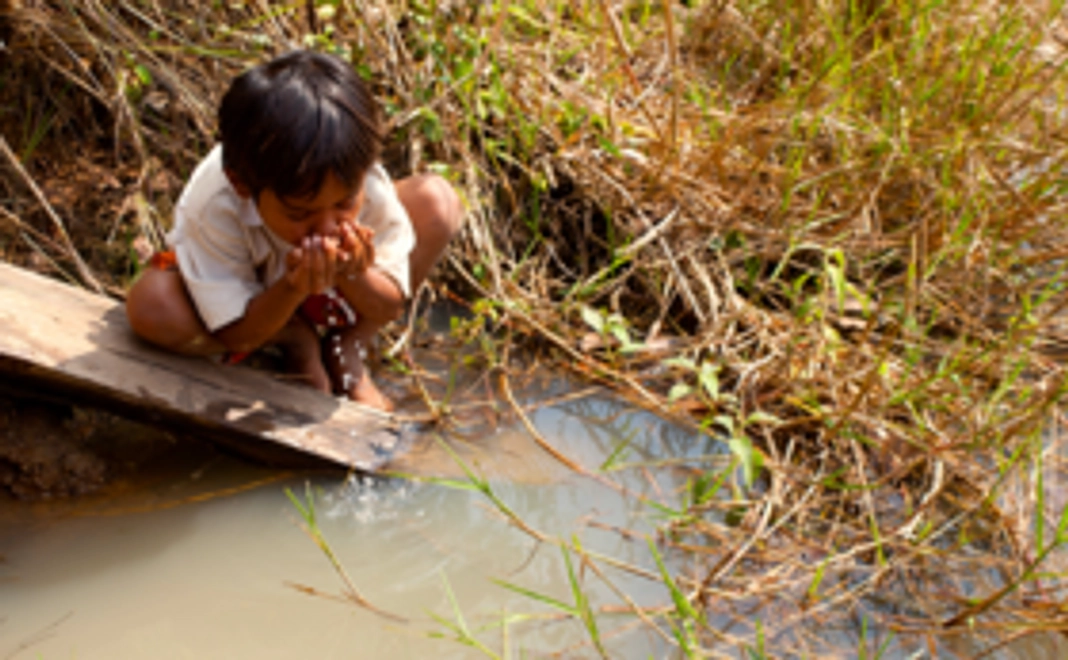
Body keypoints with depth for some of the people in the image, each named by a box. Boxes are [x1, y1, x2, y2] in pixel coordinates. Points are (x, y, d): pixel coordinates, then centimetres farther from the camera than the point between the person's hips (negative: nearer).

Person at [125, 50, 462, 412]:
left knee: (436, 200, -21)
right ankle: (299, 343, -8)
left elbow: (390, 308, -21)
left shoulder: (368, 187, -31)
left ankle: (347, 350, -10)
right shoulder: (214, 206, -37)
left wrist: (353, 278, -45)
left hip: (342, 290, 2)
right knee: (150, 304, -35)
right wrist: (293, 290, -50)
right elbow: (236, 336, -30)